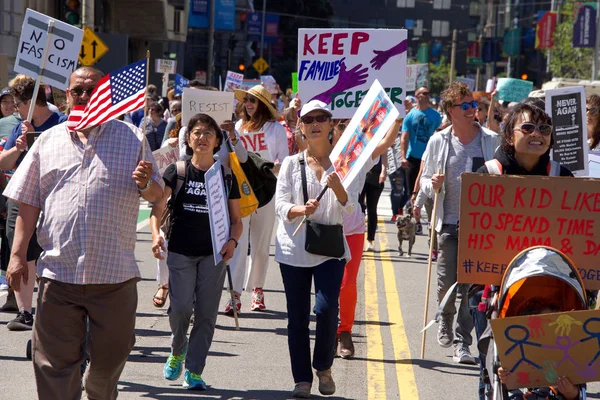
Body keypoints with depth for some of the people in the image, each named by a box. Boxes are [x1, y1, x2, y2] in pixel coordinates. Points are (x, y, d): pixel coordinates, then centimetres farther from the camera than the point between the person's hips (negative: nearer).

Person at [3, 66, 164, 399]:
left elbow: (157, 195, 8)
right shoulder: (48, 141, 11)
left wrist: (146, 184, -15)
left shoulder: (132, 137, 6)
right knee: (55, 363, -1)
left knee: (110, 358, 10)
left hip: (115, 273, 0)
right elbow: (29, 202, 11)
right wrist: (18, 253, 4)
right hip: (58, 270, 1)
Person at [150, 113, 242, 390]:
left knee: (206, 313, -2)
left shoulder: (226, 176, 7)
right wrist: (156, 233, -23)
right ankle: (177, 351, 19)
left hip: (214, 253, 1)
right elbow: (157, 207, -5)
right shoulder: (177, 172, 3)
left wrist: (232, 241, -9)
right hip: (181, 251, -1)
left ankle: (194, 371, 7)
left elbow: (236, 220, 11)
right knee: (180, 307, -12)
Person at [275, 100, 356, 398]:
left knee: (326, 307, -16)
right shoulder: (292, 163, 6)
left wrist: (336, 186, -21)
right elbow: (280, 205, -1)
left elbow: (350, 208, -2)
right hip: (294, 247, 1)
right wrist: (301, 210, -22)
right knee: (297, 315, 2)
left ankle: (324, 367, 8)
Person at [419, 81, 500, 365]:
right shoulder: (438, 142, 5)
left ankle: (462, 343, 3)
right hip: (449, 223, 1)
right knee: (446, 283, 5)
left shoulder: (491, 141, 1)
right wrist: (433, 185, -11)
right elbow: (425, 180, 13)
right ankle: (446, 323, 34)